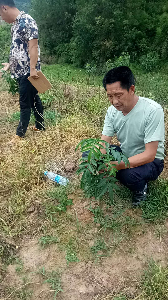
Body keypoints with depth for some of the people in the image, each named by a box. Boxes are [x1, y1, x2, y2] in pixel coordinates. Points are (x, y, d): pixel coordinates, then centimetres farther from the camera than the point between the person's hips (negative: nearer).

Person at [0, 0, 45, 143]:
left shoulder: (27, 21, -12)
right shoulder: (15, 24, 16)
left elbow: (33, 46, -19)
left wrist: (32, 68, -23)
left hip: (28, 71, -9)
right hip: (20, 71, 9)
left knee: (25, 103, -2)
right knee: (33, 99, 15)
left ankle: (20, 134, 8)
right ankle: (40, 126, 27)